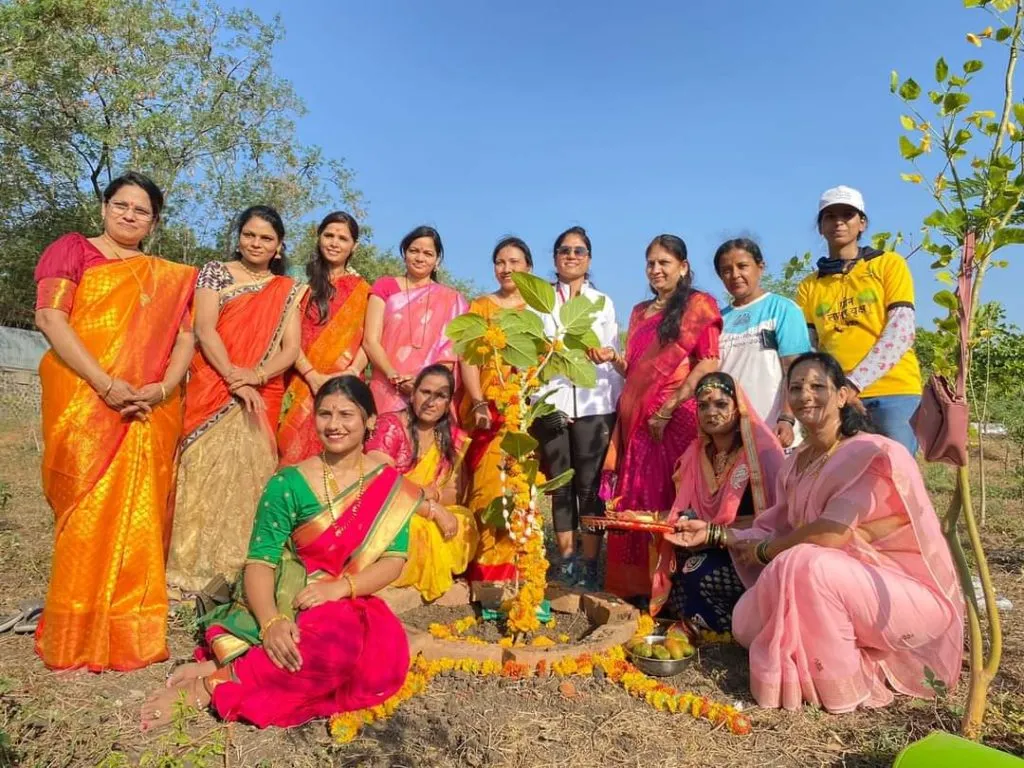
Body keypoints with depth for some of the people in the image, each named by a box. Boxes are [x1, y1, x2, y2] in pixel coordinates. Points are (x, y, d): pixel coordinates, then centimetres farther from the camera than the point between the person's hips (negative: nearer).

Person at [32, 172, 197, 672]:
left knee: (140, 519, 3)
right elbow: (50, 318, -5)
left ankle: (132, 636, 13)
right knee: (88, 517, -5)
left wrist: (162, 389, -10)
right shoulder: (73, 250, 8)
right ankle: (75, 639, 7)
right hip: (84, 404, -3)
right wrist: (108, 386, -16)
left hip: (151, 414, 3)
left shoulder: (168, 277, 17)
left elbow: (185, 338, 9)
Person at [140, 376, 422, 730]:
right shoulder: (289, 484, -3)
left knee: (384, 650, -33)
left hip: (352, 610, 3)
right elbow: (260, 561, -10)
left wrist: (340, 587, -22)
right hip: (287, 603, -3)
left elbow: (393, 561, -5)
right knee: (336, 639, -37)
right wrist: (271, 622, -28)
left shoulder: (390, 485, 2)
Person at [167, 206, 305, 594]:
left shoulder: (288, 290, 13)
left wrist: (254, 377, -15)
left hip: (262, 400, 2)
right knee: (204, 477, -4)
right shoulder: (214, 272, 8)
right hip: (213, 394, -1)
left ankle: (232, 573, 7)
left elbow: (291, 349, 3)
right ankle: (190, 568, 2)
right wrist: (234, 379, -16)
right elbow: (204, 330, -5)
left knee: (246, 481, 0)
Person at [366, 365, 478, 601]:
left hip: (433, 517, 5)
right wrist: (433, 509, -25)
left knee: (465, 523, -22)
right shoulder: (390, 426, -11)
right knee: (421, 528, -35)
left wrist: (429, 493, -21)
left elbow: (455, 492, 2)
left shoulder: (454, 438, 4)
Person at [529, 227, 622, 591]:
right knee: (559, 483, 3)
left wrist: (605, 354, -12)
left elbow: (614, 354, 10)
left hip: (594, 402, 0)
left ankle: (589, 563, 3)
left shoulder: (603, 302, 17)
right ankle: (566, 560, 12)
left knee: (590, 484, -3)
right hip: (550, 400, 0)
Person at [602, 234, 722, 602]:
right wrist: (613, 359, 0)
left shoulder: (699, 304, 2)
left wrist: (669, 407, -15)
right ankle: (636, 586, 13)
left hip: (676, 417, -6)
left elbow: (709, 363, -8)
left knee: (670, 498, -7)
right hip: (637, 416, 6)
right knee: (634, 501, 5)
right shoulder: (639, 312, 21)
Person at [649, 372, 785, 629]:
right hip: (711, 550, 6)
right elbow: (685, 511, 13)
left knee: (700, 572, -27)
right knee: (680, 569, -20)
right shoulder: (697, 453, 9)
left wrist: (712, 531, -22)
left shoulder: (760, 449, -10)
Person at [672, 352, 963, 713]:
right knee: (747, 622, -7)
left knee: (807, 563, -33)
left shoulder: (875, 454, -19)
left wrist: (763, 551, -16)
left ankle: (843, 687, -12)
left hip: (911, 594, -7)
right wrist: (712, 533, -3)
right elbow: (776, 531, 6)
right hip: (841, 587, 8)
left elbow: (833, 534, -30)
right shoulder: (796, 463, 5)